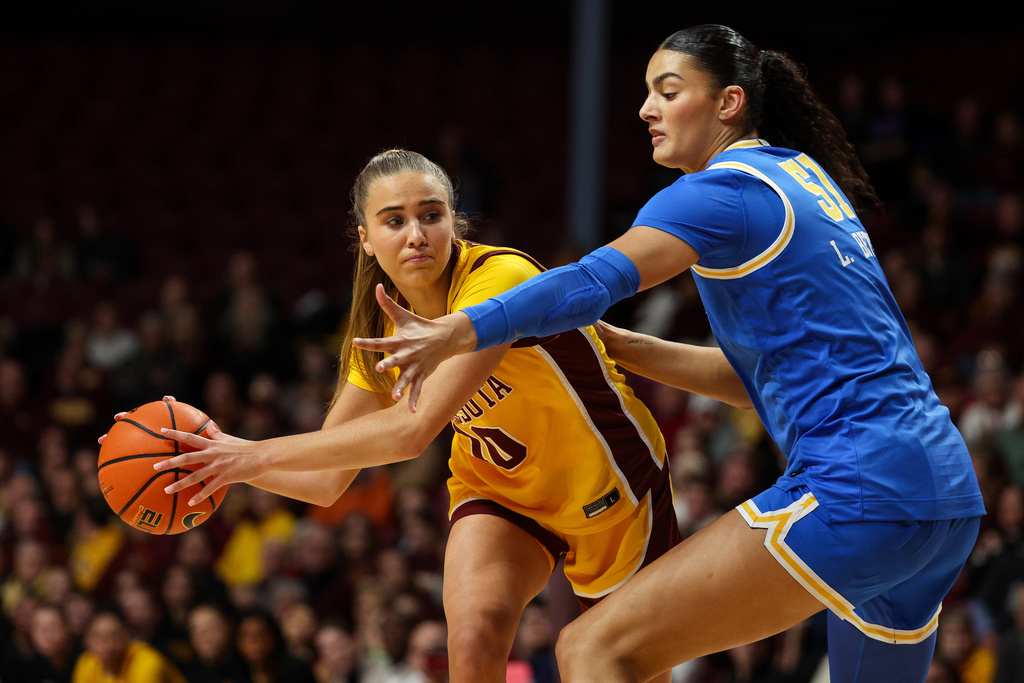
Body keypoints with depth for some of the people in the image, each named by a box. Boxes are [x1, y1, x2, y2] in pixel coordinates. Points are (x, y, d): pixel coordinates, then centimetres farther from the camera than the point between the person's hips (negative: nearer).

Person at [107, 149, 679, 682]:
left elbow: (413, 429, -40)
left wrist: (262, 453, -38)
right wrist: (226, 456, -19)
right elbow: (326, 481, -2)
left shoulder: (500, 279, -30)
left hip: (611, 484, -4)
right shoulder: (382, 332, -8)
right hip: (500, 491, 4)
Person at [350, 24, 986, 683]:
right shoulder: (806, 181, 22)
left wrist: (453, 333, -30)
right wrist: (623, 348, 19)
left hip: (854, 489, -9)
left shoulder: (722, 191, -3)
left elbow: (596, 281, -20)